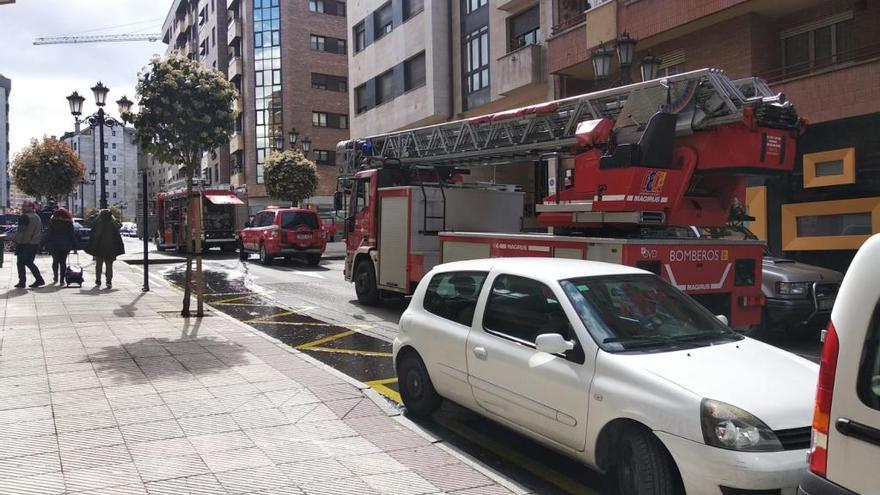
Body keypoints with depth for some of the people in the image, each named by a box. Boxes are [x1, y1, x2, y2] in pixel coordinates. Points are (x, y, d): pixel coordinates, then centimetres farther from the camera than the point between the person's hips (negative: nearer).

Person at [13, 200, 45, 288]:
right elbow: (41, 232, 16)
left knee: (20, 263, 3)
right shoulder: (37, 217, 12)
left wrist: (15, 240, -7)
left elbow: (20, 231, -16)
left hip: (24, 244, -8)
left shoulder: (24, 217, -14)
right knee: (29, 263, 15)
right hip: (35, 244, 8)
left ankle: (22, 282, 3)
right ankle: (39, 279, 8)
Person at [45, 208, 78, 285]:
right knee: (63, 262, 2)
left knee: (55, 261, 14)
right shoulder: (69, 223, 3)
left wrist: (47, 245, 1)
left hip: (54, 246, 0)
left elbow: (48, 234, -2)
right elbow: (72, 236, 3)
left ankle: (55, 278, 17)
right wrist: (74, 247, 6)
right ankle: (62, 280, -2)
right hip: (65, 246, 0)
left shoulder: (53, 222, 1)